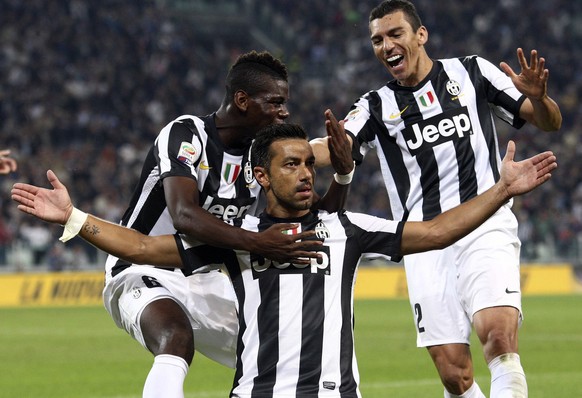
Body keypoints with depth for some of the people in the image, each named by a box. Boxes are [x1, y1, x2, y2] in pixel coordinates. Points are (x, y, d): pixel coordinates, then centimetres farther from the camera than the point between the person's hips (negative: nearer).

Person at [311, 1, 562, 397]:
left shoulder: (472, 72, 10)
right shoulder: (376, 106, 13)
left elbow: (550, 122, 11)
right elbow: (330, 151, -5)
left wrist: (537, 97, -12)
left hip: (486, 228, -2)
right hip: (426, 244, 2)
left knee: (499, 335, -26)